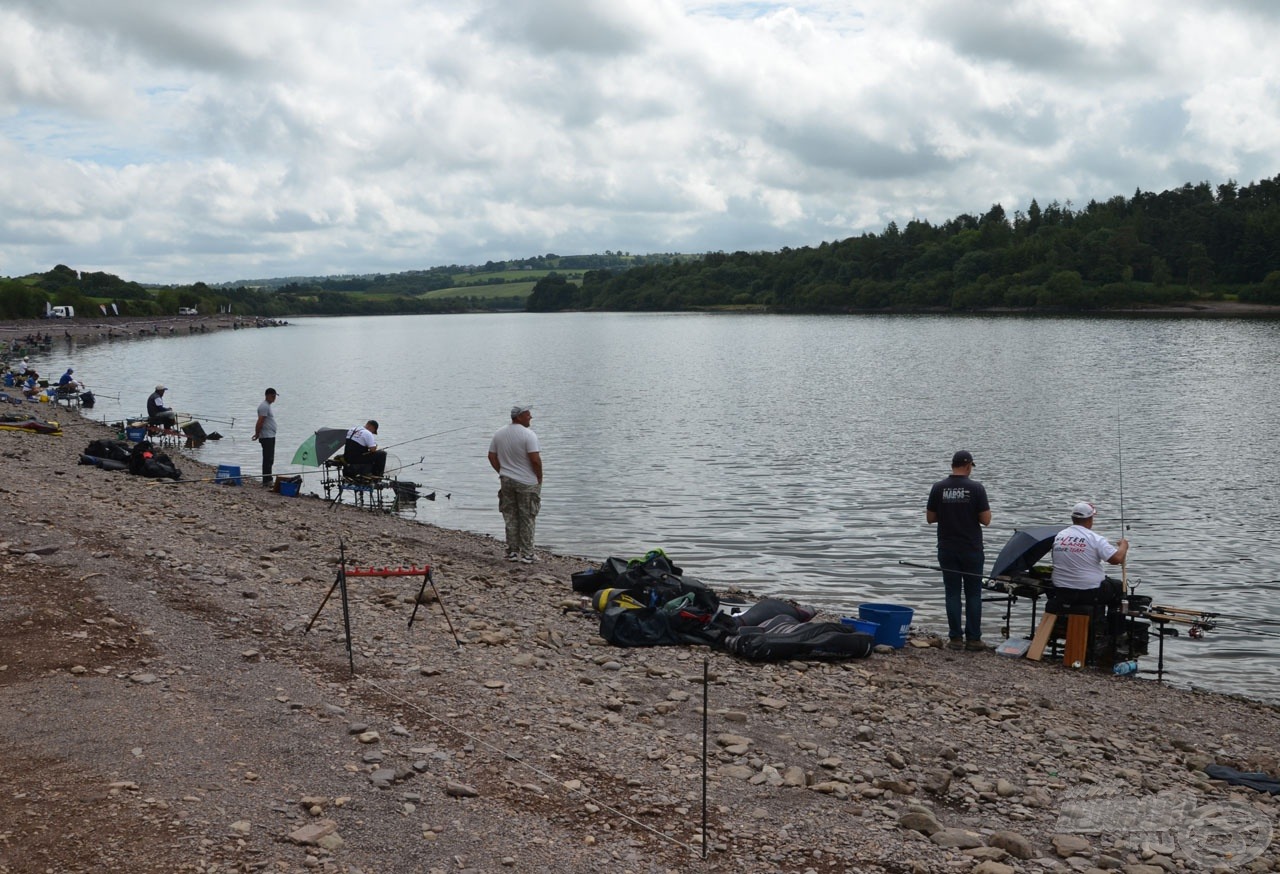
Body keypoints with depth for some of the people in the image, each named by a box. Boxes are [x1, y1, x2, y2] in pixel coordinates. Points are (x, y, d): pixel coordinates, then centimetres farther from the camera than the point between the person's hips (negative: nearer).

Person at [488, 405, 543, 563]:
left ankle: (512, 552, 17)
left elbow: (491, 456, 7)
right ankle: (527, 554, 6)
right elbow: (535, 460, -20)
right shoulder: (528, 435, -16)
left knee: (510, 518, 13)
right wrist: (539, 479, -7)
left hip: (506, 481, 6)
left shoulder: (499, 434, 5)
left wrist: (502, 472, 13)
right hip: (527, 483, -6)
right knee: (527, 519, 3)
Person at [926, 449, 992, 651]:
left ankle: (956, 638, 7)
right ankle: (973, 638, 9)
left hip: (947, 550, 2)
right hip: (972, 550, -2)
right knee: (973, 594, 7)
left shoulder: (938, 488, -3)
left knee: (953, 594, 6)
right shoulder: (976, 488, -9)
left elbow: (930, 518, 2)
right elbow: (986, 520, -9)